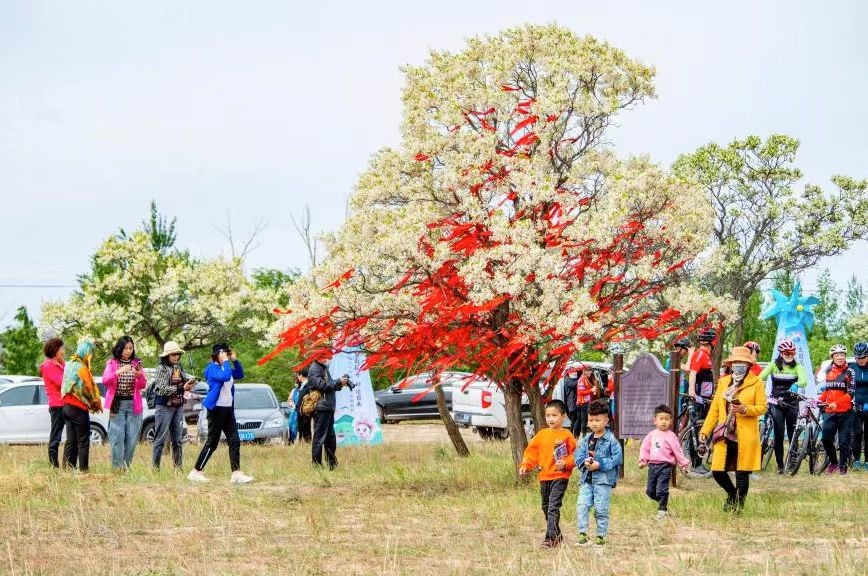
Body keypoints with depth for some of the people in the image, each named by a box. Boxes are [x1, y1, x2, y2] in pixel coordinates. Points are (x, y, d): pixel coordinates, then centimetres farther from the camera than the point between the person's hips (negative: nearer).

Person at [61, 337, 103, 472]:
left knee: (71, 441, 10)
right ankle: (83, 469, -5)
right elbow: (89, 389, -11)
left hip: (67, 405, 8)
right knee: (83, 441, -3)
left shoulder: (69, 364, 11)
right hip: (79, 408, -8)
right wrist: (97, 404, 6)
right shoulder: (81, 368, -15)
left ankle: (67, 468, 8)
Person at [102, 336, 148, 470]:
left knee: (131, 438, 0)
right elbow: (105, 381, -8)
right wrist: (118, 372, -24)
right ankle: (117, 467, -7)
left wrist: (139, 375, -17)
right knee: (117, 437, -8)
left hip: (133, 405, 2)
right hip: (117, 404, -2)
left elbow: (143, 385, 4)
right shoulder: (112, 363, 5)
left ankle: (126, 466, 9)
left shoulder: (137, 363, 10)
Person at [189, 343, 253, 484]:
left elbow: (240, 374, 21)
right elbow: (225, 377, -28)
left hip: (228, 409, 9)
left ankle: (236, 473, -3)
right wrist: (226, 361, -17)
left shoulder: (225, 367, 14)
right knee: (212, 443, -4)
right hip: (216, 409, -9)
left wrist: (235, 360, 9)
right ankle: (195, 472, 4)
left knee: (235, 441, 0)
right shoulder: (212, 368, -11)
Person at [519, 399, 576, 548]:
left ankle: (551, 538, -18)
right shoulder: (541, 435, 9)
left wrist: (565, 464, -19)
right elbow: (531, 452, 10)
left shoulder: (566, 435, -4)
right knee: (546, 507, 15)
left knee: (553, 507, -16)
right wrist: (525, 466, -4)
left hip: (560, 476, -6)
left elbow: (575, 455, -3)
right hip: (544, 477, 6)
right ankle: (557, 535, 28)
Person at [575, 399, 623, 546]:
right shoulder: (586, 439, 11)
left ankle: (601, 535, 12)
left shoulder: (611, 440, -6)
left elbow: (617, 458, -12)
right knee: (582, 505, -8)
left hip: (604, 480, -4)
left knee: (601, 509, 1)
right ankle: (583, 533, -4)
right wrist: (585, 462, -14)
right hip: (587, 479, 4)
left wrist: (600, 464, -18)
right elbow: (578, 456, 8)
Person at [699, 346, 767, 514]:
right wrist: (705, 430, 9)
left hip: (745, 436, -4)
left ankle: (738, 505, 12)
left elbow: (762, 407, -2)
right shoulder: (723, 382, 15)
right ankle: (732, 494, 26)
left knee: (742, 474, -1)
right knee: (717, 471, 0)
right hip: (724, 435, 4)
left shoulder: (756, 383, 3)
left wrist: (745, 409, -19)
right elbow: (714, 408, 15)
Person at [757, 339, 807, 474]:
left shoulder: (797, 367, 0)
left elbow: (804, 380, -18)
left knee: (792, 434, 2)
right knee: (779, 434, -5)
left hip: (792, 404, 0)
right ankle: (780, 465, 0)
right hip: (777, 403, 0)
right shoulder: (774, 365, 1)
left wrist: (796, 385, -40)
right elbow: (761, 377, -13)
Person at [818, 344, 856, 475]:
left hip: (845, 411, -4)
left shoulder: (849, 372, -4)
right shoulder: (829, 370, 11)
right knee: (826, 439, -1)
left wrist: (837, 403, -22)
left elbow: (851, 394, -10)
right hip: (830, 411, 4)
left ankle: (843, 466, 11)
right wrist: (819, 400, 4)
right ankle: (833, 462, 19)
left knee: (844, 441, 0)